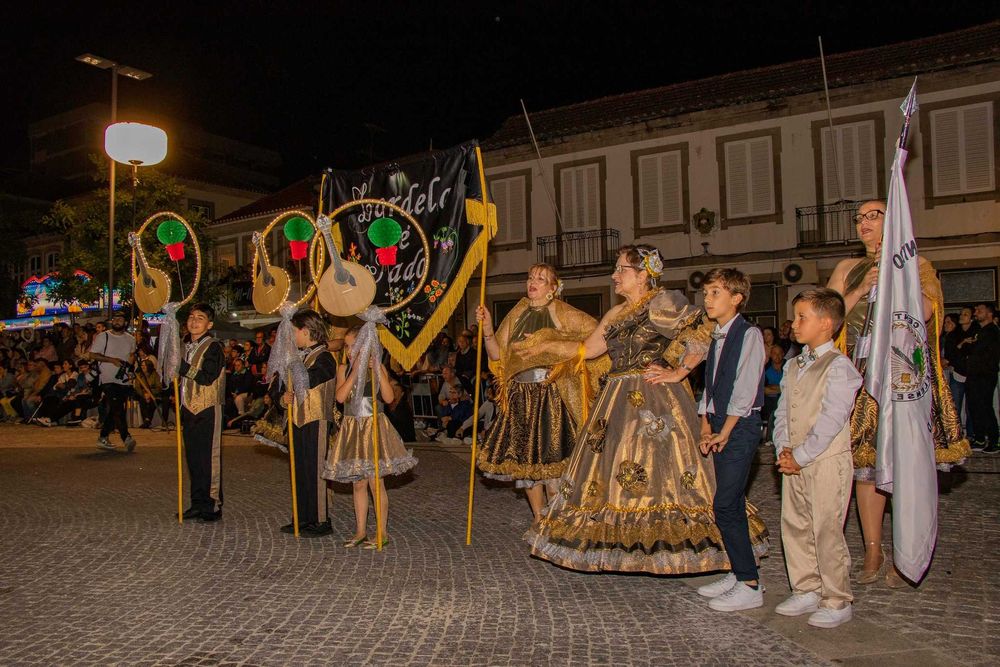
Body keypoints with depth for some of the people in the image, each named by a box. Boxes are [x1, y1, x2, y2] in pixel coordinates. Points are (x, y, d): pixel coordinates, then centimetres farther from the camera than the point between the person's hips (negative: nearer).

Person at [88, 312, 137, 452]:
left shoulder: (130, 339, 13)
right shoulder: (103, 337, 0)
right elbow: (93, 355, -4)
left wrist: (132, 359, 6)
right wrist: (112, 360, -14)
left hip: (125, 381, 5)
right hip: (108, 379, -5)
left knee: (111, 411, 9)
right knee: (116, 409, -16)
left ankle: (103, 438, 20)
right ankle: (126, 437, -17)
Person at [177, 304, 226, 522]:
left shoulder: (213, 347, -8)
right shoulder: (186, 347, 16)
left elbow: (207, 377, -20)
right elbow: (183, 381, 20)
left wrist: (182, 366, -18)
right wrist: (180, 414, 18)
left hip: (207, 410, -7)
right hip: (189, 410, 8)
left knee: (209, 458, -4)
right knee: (193, 458, 11)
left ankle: (213, 506, 3)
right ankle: (198, 504, 19)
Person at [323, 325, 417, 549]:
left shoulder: (378, 367, -3)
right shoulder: (344, 369, 3)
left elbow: (389, 398, -14)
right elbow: (340, 397, -13)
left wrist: (377, 371, -19)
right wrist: (355, 371, -15)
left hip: (375, 426, -3)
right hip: (352, 428, 3)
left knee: (376, 482, -2)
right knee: (358, 482, 10)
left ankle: (382, 532, 9)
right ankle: (361, 531, 21)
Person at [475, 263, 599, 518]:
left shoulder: (563, 314, -2)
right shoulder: (516, 315, 10)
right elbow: (497, 355, 6)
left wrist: (563, 344, -11)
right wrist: (487, 328, -8)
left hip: (552, 397, -4)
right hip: (520, 397, 5)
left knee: (551, 460, -5)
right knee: (524, 459, 8)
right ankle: (539, 521, 23)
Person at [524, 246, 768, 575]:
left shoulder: (663, 302, -7)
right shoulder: (616, 314, 17)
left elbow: (704, 332, -16)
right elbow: (587, 349, 21)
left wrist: (678, 373, -16)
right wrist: (549, 346, 18)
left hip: (654, 401, -8)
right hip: (619, 402, 8)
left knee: (655, 468, -6)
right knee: (613, 466, 8)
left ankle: (659, 546, 5)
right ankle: (624, 543, 18)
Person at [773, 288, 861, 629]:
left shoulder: (838, 366, -11)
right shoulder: (792, 366, 13)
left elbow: (831, 420, -18)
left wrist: (800, 456, -17)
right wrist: (783, 449, -3)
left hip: (827, 461, -8)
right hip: (794, 462, 8)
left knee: (827, 532, -2)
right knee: (794, 527, 13)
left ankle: (837, 602, 13)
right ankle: (806, 591, 27)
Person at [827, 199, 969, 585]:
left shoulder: (917, 265, 9)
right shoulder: (847, 269, 17)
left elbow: (924, 310, -8)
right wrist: (861, 289, -7)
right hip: (863, 372, 3)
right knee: (865, 461, 1)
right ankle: (873, 553, 11)